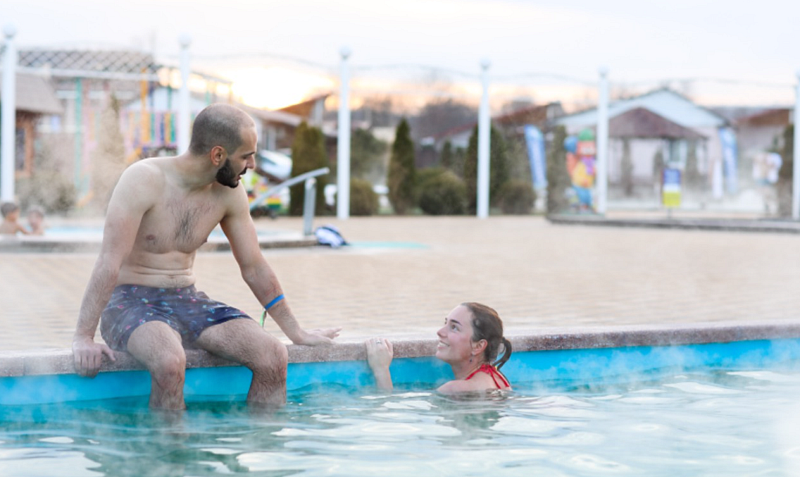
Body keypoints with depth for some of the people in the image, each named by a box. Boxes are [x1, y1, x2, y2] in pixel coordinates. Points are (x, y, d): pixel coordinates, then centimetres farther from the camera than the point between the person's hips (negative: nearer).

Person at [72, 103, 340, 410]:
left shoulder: (229, 194, 1)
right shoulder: (144, 180, -17)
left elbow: (254, 267, 11)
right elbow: (110, 262, -22)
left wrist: (297, 334, 13)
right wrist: (83, 338, -29)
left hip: (187, 301, 5)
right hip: (130, 301, -5)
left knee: (273, 357, -18)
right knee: (170, 362, -38)